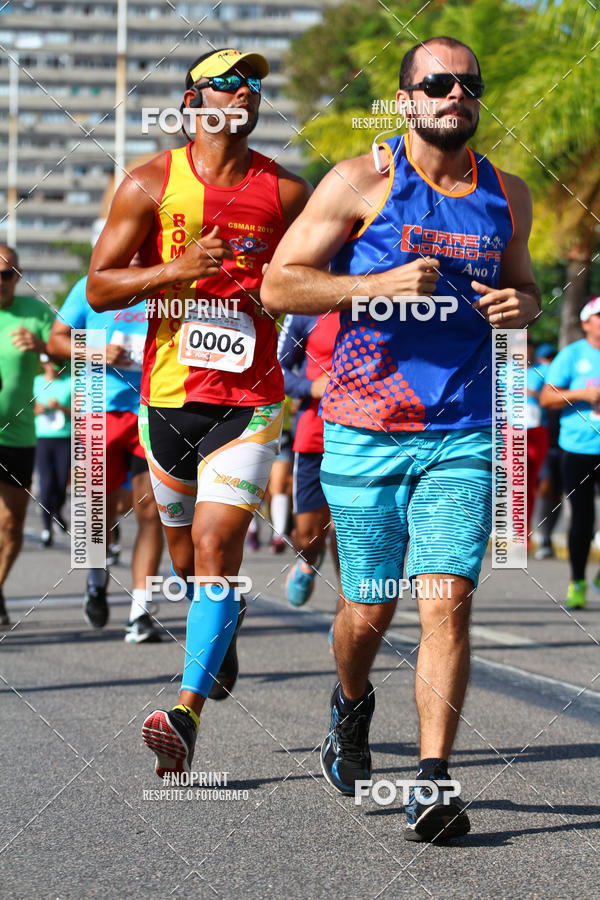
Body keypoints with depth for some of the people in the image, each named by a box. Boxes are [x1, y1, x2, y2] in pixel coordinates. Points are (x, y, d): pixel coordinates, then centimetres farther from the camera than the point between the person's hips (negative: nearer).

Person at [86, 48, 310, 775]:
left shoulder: (286, 193, 2)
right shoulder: (150, 184, 0)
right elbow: (99, 287, -1)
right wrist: (175, 269, -16)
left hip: (250, 400, -2)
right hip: (168, 395, 2)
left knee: (216, 544, -15)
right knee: (185, 555, 15)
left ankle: (187, 713, -17)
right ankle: (223, 624, 49)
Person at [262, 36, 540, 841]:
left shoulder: (507, 195, 10)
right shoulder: (361, 182, -2)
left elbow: (522, 284, 25)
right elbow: (278, 285, -4)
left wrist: (519, 307, 1)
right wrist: (382, 285, -17)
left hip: (463, 437, 2)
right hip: (366, 433, -2)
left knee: (448, 600, -12)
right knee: (368, 610, 8)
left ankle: (433, 784, -8)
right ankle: (352, 704, 41)